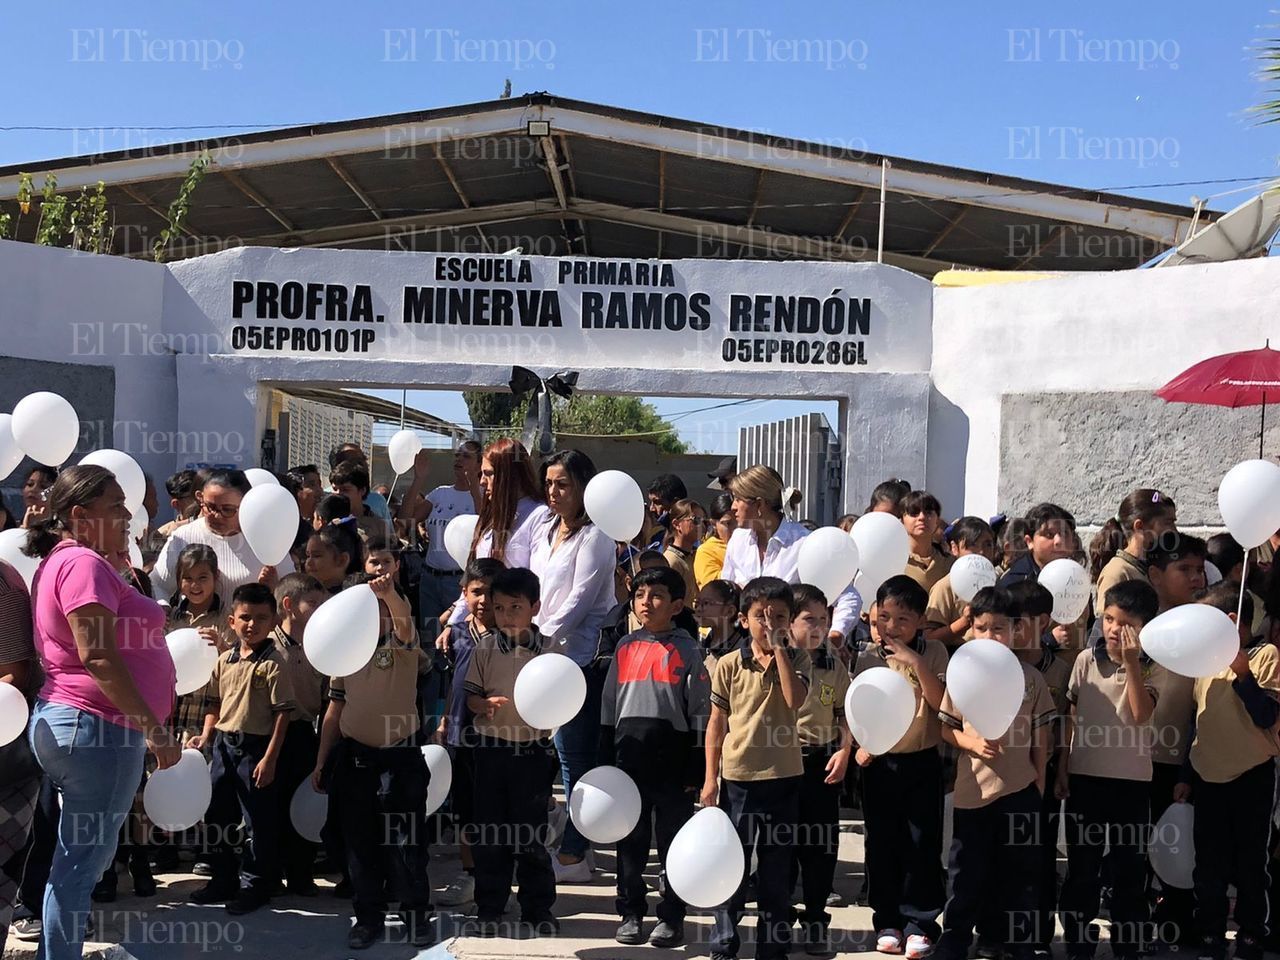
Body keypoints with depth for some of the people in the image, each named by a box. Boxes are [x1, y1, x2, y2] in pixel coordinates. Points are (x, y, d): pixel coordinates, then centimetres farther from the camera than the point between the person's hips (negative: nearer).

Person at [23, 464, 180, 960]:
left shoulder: (64, 561, 17)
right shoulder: (83, 562, -15)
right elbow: (97, 656, -23)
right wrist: (154, 727, -22)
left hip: (70, 724, 10)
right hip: (98, 728, -10)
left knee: (81, 859, 17)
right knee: (82, 862, -3)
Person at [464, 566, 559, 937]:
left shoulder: (550, 650, -4)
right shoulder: (485, 649, -1)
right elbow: (470, 695, 4)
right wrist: (485, 705, -17)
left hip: (533, 749, -2)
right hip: (492, 748, 2)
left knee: (531, 832, 6)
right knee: (489, 830, 9)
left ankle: (537, 909, 21)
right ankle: (489, 909, 22)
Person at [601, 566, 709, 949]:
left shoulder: (687, 650, -3)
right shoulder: (625, 647, 7)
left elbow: (700, 712, -3)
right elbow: (608, 706, 12)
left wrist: (695, 769, -6)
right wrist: (605, 761, 9)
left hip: (672, 760, -3)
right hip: (629, 759, 3)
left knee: (673, 842, 6)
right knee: (630, 841, 11)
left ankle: (671, 917, 17)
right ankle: (630, 913, 22)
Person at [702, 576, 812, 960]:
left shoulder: (796, 658, 0)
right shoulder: (729, 665, -2)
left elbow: (795, 700, -20)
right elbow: (717, 723, 2)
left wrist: (779, 648, -18)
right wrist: (710, 776, 0)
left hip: (784, 776, 1)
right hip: (738, 775, 0)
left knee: (777, 868, 11)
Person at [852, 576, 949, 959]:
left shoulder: (933, 652, -4)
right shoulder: (867, 656, 0)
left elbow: (940, 701, -14)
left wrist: (916, 662, -23)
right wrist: (858, 743, -9)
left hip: (922, 760, -2)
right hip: (879, 762, 2)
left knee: (922, 842, 3)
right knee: (882, 842, 9)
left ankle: (920, 922, 15)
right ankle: (887, 920, 21)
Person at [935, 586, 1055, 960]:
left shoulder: (1030, 677, -2)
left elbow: (1041, 735, 5)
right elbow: (947, 728, 4)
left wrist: (1040, 782, 6)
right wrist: (972, 743, -14)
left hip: (1019, 791, 0)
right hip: (973, 790, 0)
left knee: (1019, 874, 11)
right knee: (967, 874, 9)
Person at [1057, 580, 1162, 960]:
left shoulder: (1152, 668, -4)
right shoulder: (1086, 660, -1)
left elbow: (1141, 715, -19)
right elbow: (1070, 716, 4)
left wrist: (1131, 664, -22)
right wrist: (1061, 766, 2)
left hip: (1131, 779, -1)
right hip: (1085, 775, 1)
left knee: (1129, 867, 10)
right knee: (1081, 865, 10)